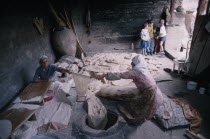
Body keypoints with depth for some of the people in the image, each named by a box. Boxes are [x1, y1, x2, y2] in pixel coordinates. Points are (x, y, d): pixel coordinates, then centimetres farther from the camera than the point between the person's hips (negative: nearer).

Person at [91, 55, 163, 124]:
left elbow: (119, 75, -20)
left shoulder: (135, 71, -13)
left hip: (152, 97, -7)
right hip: (157, 94, 8)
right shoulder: (145, 70, 9)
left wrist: (103, 76, -19)